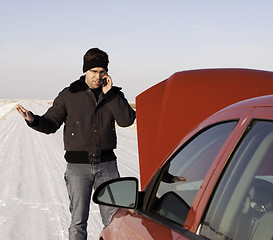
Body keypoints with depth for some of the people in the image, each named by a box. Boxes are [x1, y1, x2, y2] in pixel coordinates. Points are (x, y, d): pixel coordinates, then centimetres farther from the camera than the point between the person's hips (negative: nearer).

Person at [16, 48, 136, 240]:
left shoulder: (113, 94, 7)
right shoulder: (69, 95, 1)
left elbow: (127, 120, -8)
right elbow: (51, 123, 4)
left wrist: (110, 94, -12)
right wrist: (33, 120, -17)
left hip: (107, 165, 2)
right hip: (78, 166, -2)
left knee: (113, 219, 6)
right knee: (78, 221, 1)